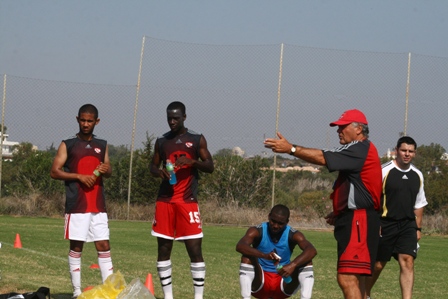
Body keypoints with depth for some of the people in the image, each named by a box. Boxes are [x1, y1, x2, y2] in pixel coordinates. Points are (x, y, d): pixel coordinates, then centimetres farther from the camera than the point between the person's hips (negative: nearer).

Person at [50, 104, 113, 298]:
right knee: (76, 246, 0)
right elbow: (54, 172, -4)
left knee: (104, 246, 1)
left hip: (98, 205, 4)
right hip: (77, 205, -4)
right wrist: (79, 176, -15)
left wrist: (105, 170, -6)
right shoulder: (68, 145, 1)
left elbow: (109, 171, 19)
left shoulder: (102, 145, 14)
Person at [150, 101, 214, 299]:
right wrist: (160, 172, -8)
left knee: (195, 249, -8)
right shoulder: (161, 141, 10)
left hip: (188, 201, -3)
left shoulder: (197, 140, 2)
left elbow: (210, 167, 1)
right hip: (165, 200, 3)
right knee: (163, 249, 3)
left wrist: (192, 161, -18)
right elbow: (153, 166, 16)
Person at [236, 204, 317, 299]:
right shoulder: (257, 231, -13)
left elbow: (312, 251, -29)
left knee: (307, 262, -20)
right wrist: (264, 255, -52)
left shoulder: (293, 235, -10)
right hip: (259, 286, -1)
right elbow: (240, 246, -34)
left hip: (283, 286, 1)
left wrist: (293, 265, -48)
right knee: (247, 257, -28)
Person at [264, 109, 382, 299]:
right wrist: (339, 213, 18)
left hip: (358, 222, -12)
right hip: (353, 220, 12)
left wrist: (291, 148, -17)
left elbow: (323, 158, -19)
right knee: (356, 279, 16)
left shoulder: (360, 149, -11)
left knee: (347, 278, -18)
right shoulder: (359, 151, 22)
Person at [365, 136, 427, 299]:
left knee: (407, 261, -12)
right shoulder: (385, 171, -8)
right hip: (386, 224, -4)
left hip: (408, 225, 4)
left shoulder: (417, 175, 9)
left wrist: (418, 228, 14)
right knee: (378, 264, 6)